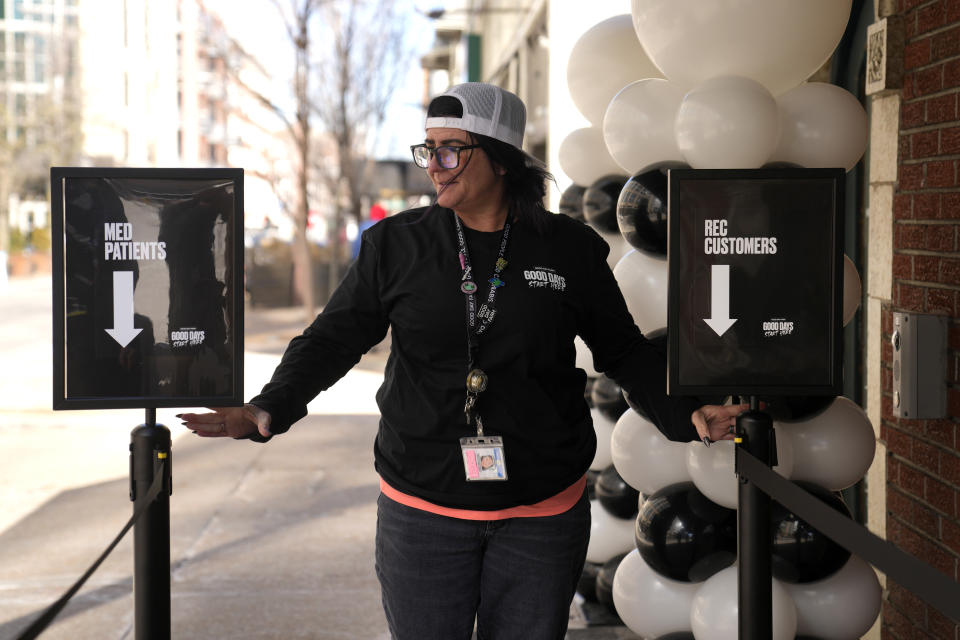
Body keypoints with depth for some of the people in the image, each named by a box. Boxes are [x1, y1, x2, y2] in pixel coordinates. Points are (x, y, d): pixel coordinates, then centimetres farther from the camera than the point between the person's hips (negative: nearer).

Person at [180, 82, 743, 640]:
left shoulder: (570, 250, 0)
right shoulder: (396, 244, 1)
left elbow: (624, 352, 9)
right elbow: (334, 340, 0)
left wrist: (687, 415, -4)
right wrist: (267, 411, -15)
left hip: (543, 511, 0)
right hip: (422, 506, 0)